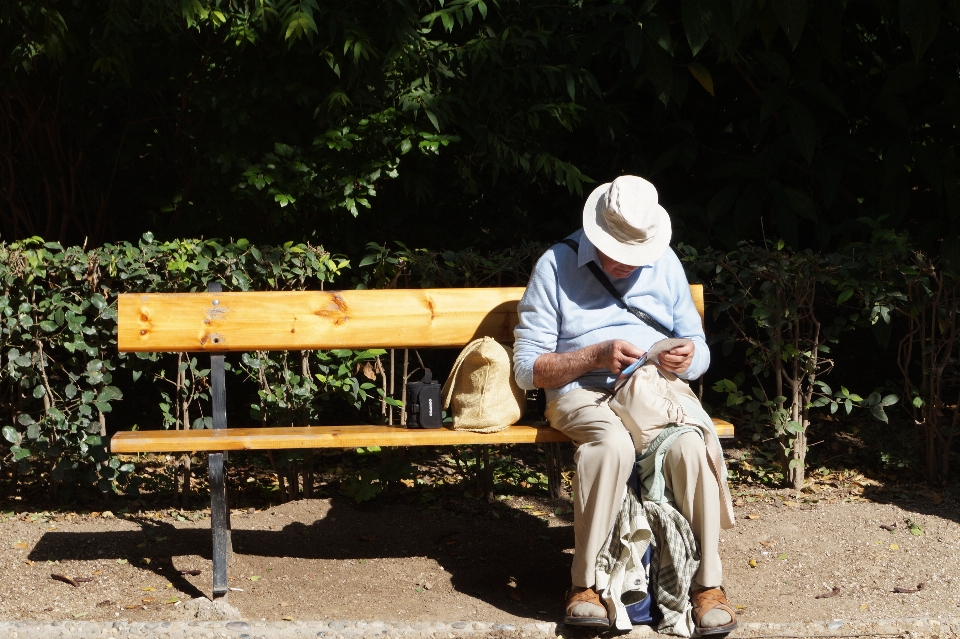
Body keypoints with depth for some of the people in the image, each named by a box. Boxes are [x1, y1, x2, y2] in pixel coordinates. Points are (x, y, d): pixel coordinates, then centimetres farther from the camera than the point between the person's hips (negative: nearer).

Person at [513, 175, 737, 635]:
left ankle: (708, 583, -19)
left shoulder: (665, 264, 12)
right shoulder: (556, 266, 0)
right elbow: (527, 369, -3)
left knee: (690, 444, -31)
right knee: (613, 443, -38)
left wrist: (687, 359, -8)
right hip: (582, 393, -3)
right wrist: (595, 356, -16)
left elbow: (699, 353, 17)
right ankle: (585, 583, -26)